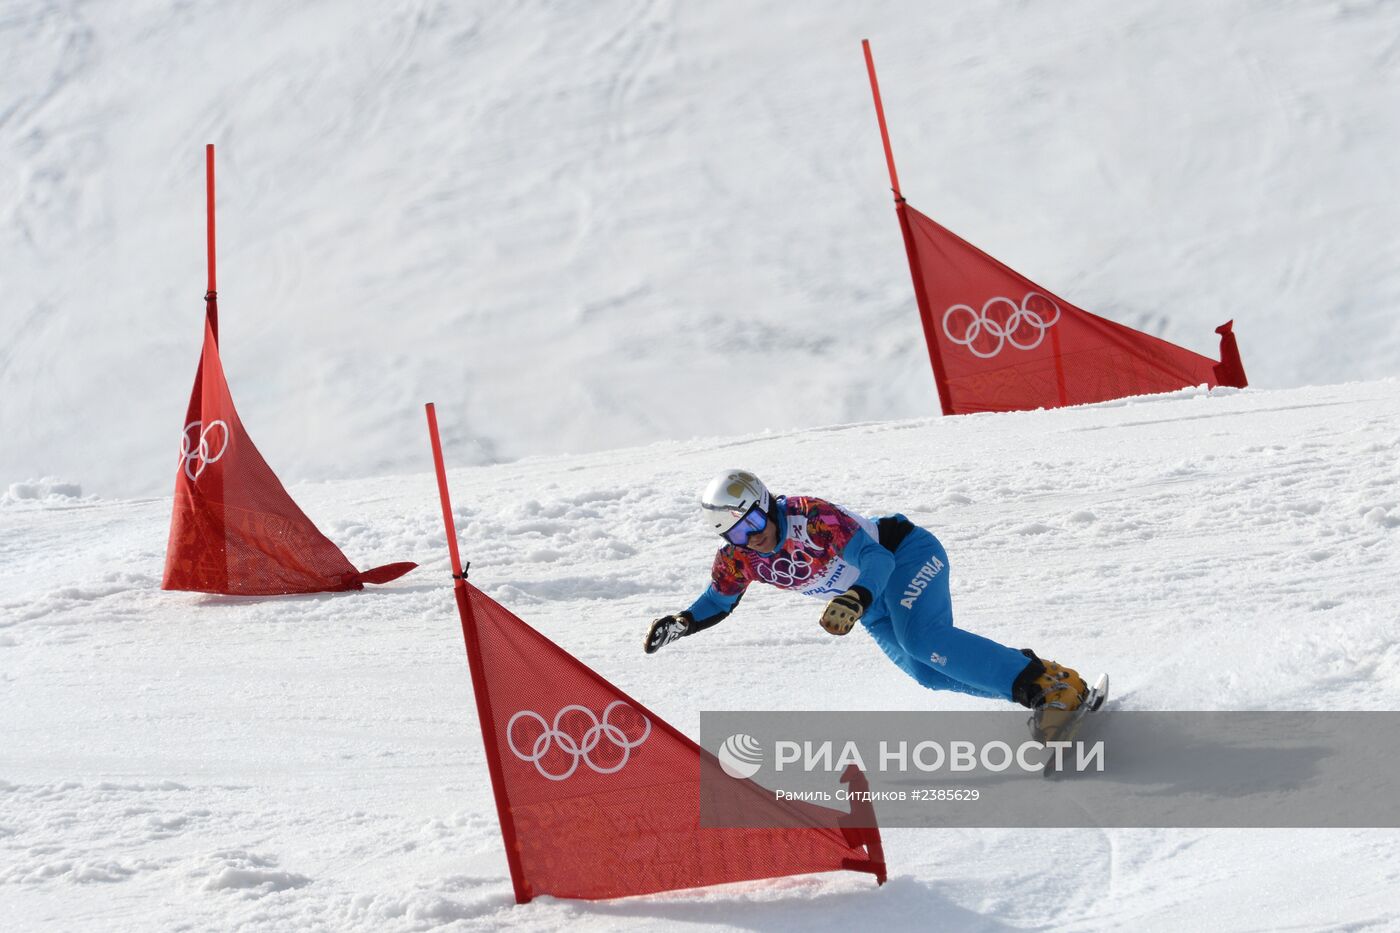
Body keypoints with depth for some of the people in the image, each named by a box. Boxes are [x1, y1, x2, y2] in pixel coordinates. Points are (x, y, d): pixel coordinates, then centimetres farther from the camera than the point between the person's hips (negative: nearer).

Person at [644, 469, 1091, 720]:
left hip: (906, 554, -7)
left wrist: (854, 599, -54)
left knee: (922, 639, -31)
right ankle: (1028, 686, -3)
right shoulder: (737, 559, -12)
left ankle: (1053, 683, -29)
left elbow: (874, 558, -36)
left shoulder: (808, 516, -31)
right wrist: (678, 624, -13)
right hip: (874, 606, 7)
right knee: (928, 671, -13)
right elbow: (717, 604, 6)